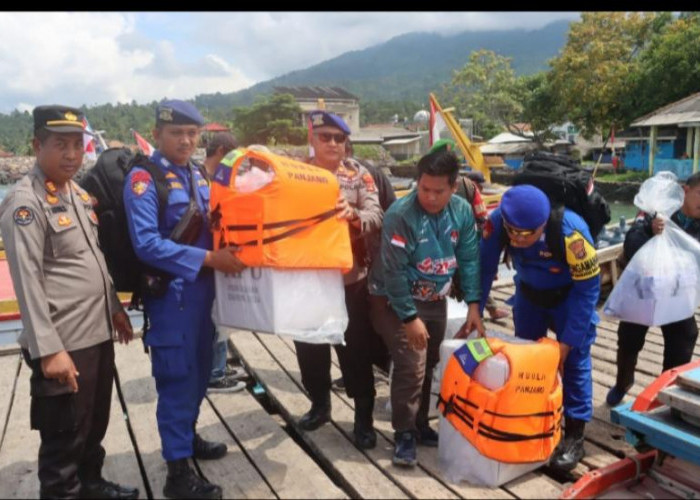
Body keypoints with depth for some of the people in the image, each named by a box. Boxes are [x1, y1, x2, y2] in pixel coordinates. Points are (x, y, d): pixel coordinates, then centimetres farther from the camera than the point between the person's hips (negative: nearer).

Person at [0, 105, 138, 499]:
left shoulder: (79, 192, 11)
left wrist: (115, 307, 18)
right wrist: (48, 349, -21)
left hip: (99, 335, 8)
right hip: (64, 345, -8)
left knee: (96, 425, 24)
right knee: (63, 439, 8)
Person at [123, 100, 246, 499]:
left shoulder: (197, 175, 11)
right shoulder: (143, 179, -12)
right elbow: (147, 244, -22)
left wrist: (229, 249, 2)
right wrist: (209, 258, -23)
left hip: (203, 290, 8)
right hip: (171, 294, -7)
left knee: (199, 371, 19)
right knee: (178, 377, 0)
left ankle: (186, 437, 39)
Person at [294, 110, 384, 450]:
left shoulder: (359, 174, -1)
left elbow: (376, 216, -13)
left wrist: (353, 214, -34)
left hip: (350, 278, -2)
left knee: (356, 349, 5)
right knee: (309, 346, 14)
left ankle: (364, 416, 20)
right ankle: (319, 404, 35)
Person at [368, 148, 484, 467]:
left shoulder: (462, 211, -8)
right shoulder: (401, 214, -25)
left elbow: (469, 259, -3)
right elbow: (394, 271, -23)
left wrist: (473, 304, -10)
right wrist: (410, 318, -22)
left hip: (435, 299, 6)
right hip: (395, 300, -6)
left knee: (429, 365, 15)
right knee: (411, 367, -10)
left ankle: (420, 424, 32)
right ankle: (404, 434, 8)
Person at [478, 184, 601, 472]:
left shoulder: (572, 232, -38)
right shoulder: (498, 221, -31)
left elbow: (587, 289, -27)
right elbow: (484, 267, -17)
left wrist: (568, 341, -25)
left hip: (569, 295, -4)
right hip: (529, 293, 4)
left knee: (574, 361, -5)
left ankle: (574, 435, 8)